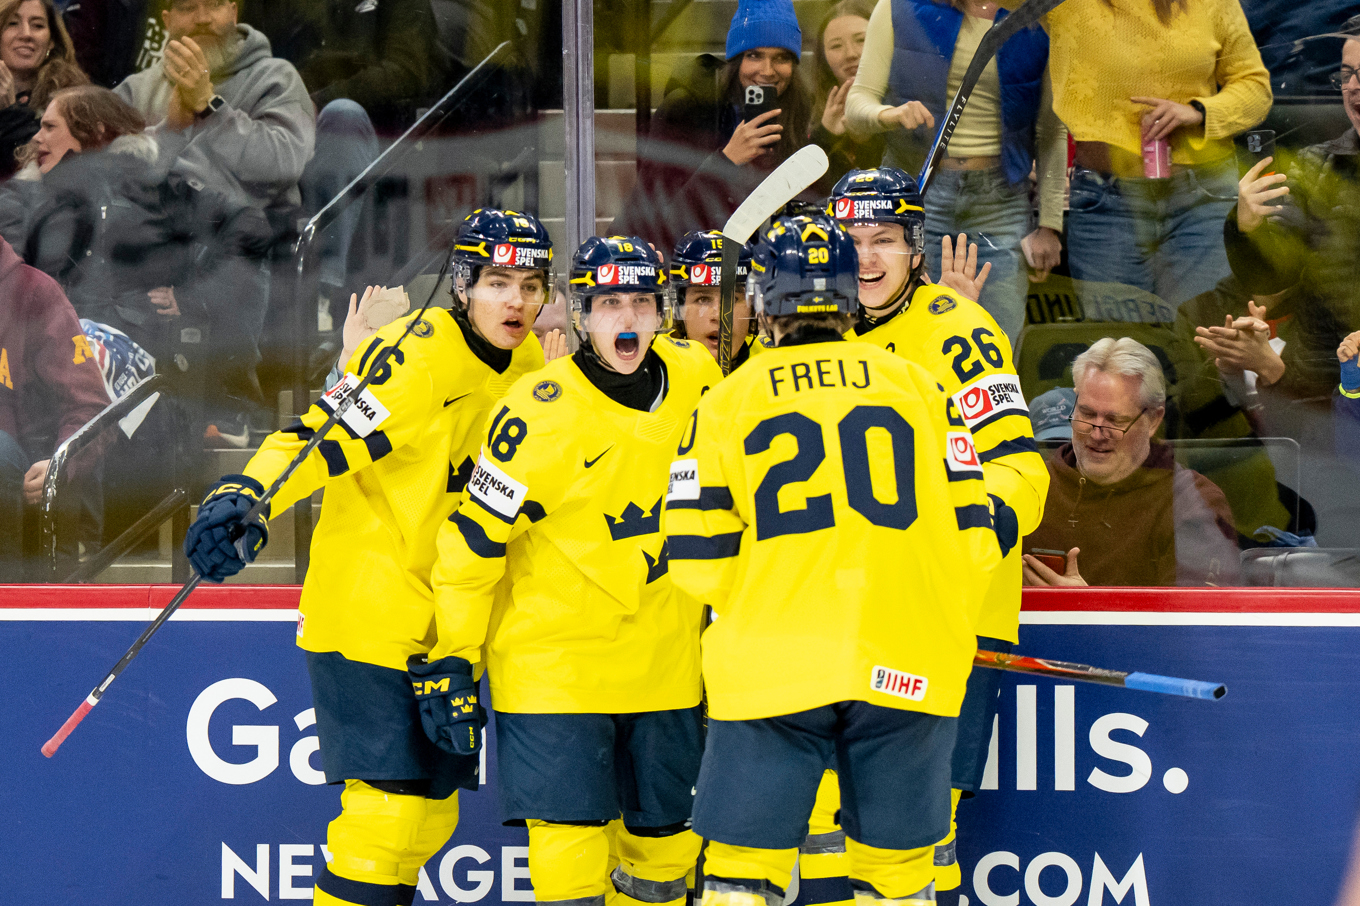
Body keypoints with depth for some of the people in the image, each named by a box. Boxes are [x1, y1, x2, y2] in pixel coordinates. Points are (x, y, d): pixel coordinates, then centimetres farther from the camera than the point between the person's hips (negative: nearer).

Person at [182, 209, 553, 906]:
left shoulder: (527, 365, 8)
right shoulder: (419, 352, -16)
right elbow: (325, 435, -25)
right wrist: (244, 496, -41)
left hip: (443, 627, 8)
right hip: (369, 617, -8)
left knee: (430, 815, 12)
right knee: (390, 810, -12)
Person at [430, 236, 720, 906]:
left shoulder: (696, 379, -3)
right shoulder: (541, 413, -19)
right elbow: (472, 541, -13)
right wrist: (453, 660, -10)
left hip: (664, 660, 5)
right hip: (553, 655, -5)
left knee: (664, 839, 13)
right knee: (571, 848, -11)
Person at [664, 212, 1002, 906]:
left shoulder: (726, 404, 2)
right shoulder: (917, 387, 6)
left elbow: (699, 561, -1)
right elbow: (971, 536, 5)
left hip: (769, 671, -1)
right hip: (904, 671, 1)